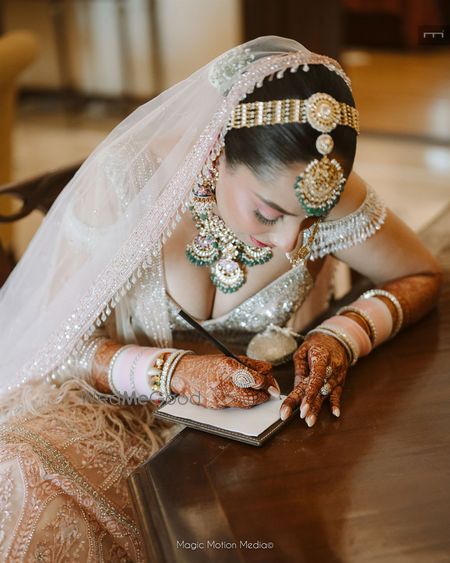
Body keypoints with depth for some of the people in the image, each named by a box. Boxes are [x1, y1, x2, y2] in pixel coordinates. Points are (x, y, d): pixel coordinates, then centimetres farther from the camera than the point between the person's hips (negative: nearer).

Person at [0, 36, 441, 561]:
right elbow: (63, 341, -17)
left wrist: (345, 336, -23)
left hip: (257, 416, 1)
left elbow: (423, 277, -4)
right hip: (120, 396, 0)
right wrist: (176, 371, -34)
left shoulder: (324, 193, -20)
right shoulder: (126, 180, -25)